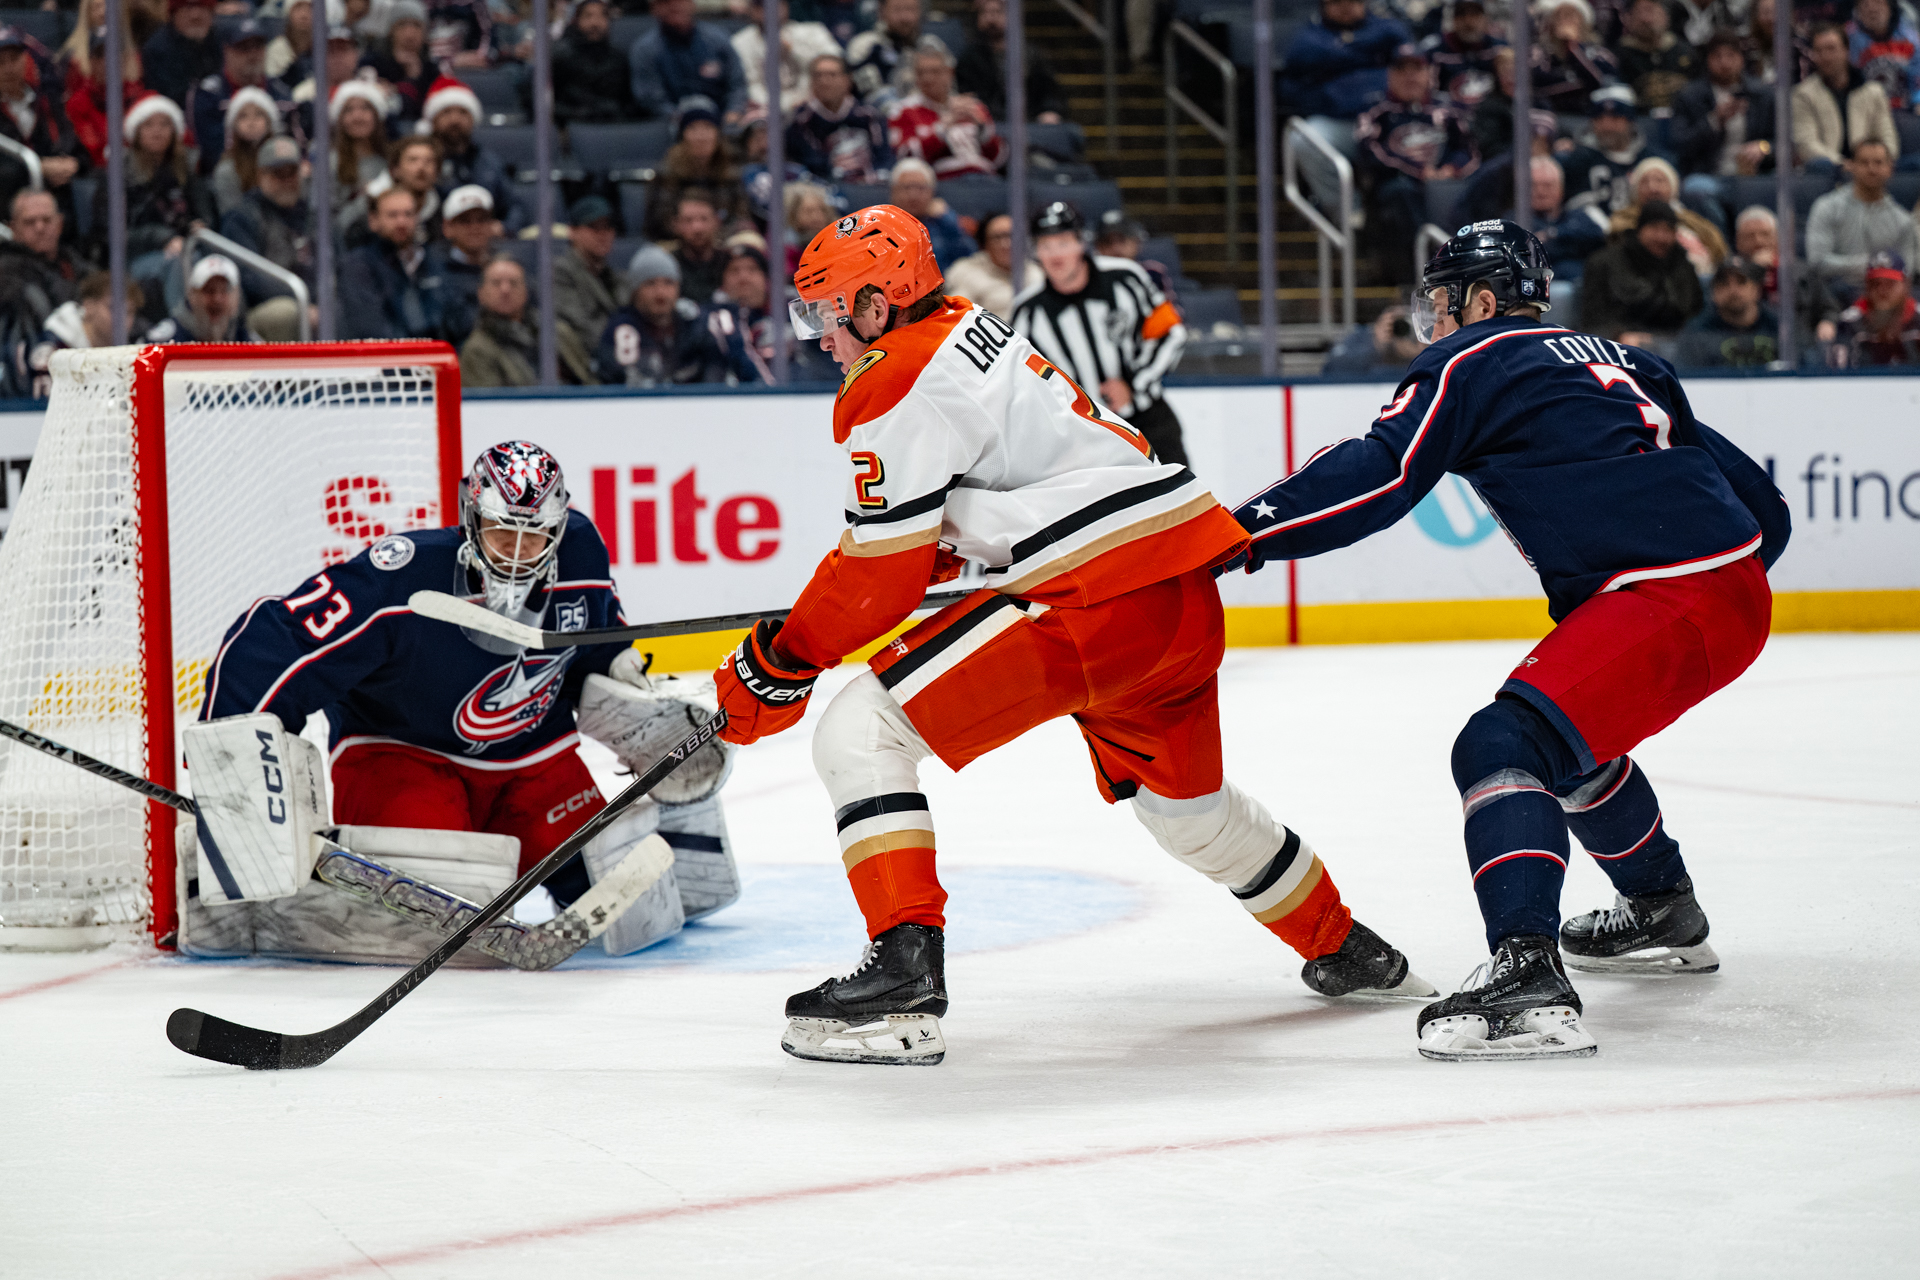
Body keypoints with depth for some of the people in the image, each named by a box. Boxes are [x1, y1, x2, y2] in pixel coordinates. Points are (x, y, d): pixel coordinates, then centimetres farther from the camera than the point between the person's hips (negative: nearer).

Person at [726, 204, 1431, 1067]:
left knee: (861, 732, -9)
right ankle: (1343, 949, 48)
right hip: (1186, 598, 10)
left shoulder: (894, 385, -7)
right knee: (1182, 799, 33)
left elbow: (883, 569, -9)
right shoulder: (971, 331, 21)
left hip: (1096, 596, -10)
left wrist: (782, 659, 0)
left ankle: (905, 974, -20)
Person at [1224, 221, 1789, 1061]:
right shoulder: (1614, 362, 26)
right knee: (1566, 739, 31)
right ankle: (1662, 914, 49)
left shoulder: (1472, 361, 3)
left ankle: (1528, 979, -39)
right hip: (1742, 593, 9)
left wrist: (1244, 532, -9)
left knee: (1506, 743, -20)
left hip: (1669, 599, -9)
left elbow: (1379, 478, -11)